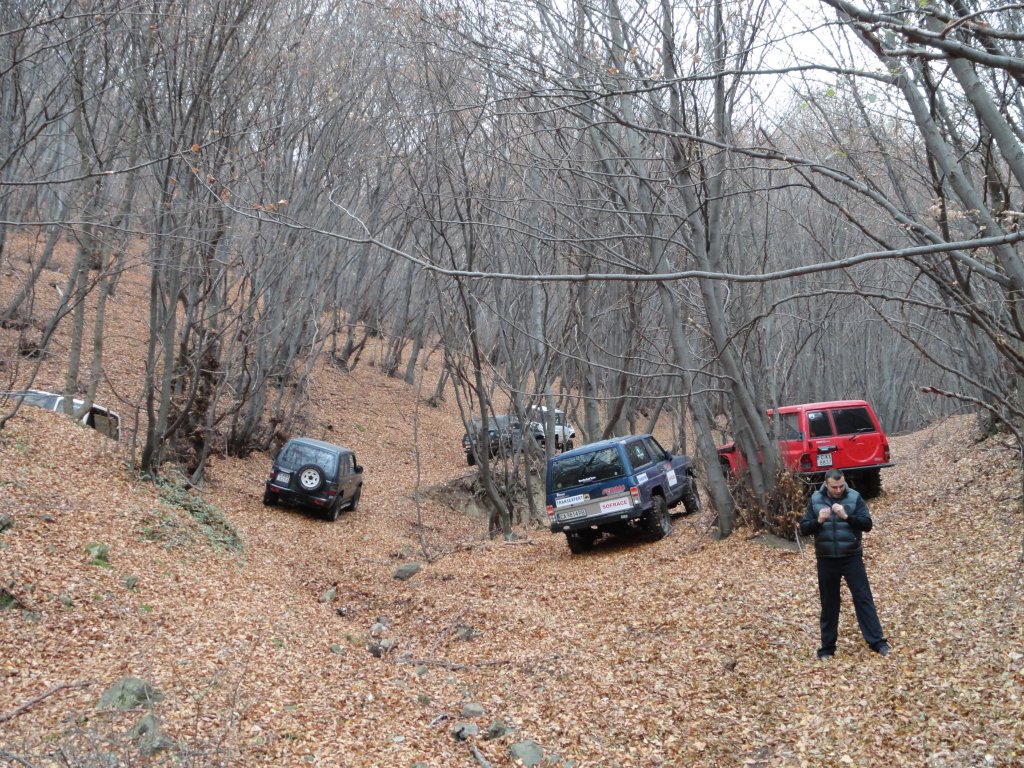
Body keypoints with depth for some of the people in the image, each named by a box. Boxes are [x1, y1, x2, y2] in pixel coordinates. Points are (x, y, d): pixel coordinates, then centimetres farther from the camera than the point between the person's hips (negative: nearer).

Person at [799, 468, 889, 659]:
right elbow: (804, 529, -1)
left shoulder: (854, 498, -5)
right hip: (826, 560, 2)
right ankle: (827, 647, 18)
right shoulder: (815, 500, 0)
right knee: (829, 604, 9)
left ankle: (877, 642, 5)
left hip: (851, 558, -1)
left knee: (863, 598, -1)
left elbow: (867, 524, -11)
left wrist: (847, 516, -25)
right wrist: (819, 521, -20)